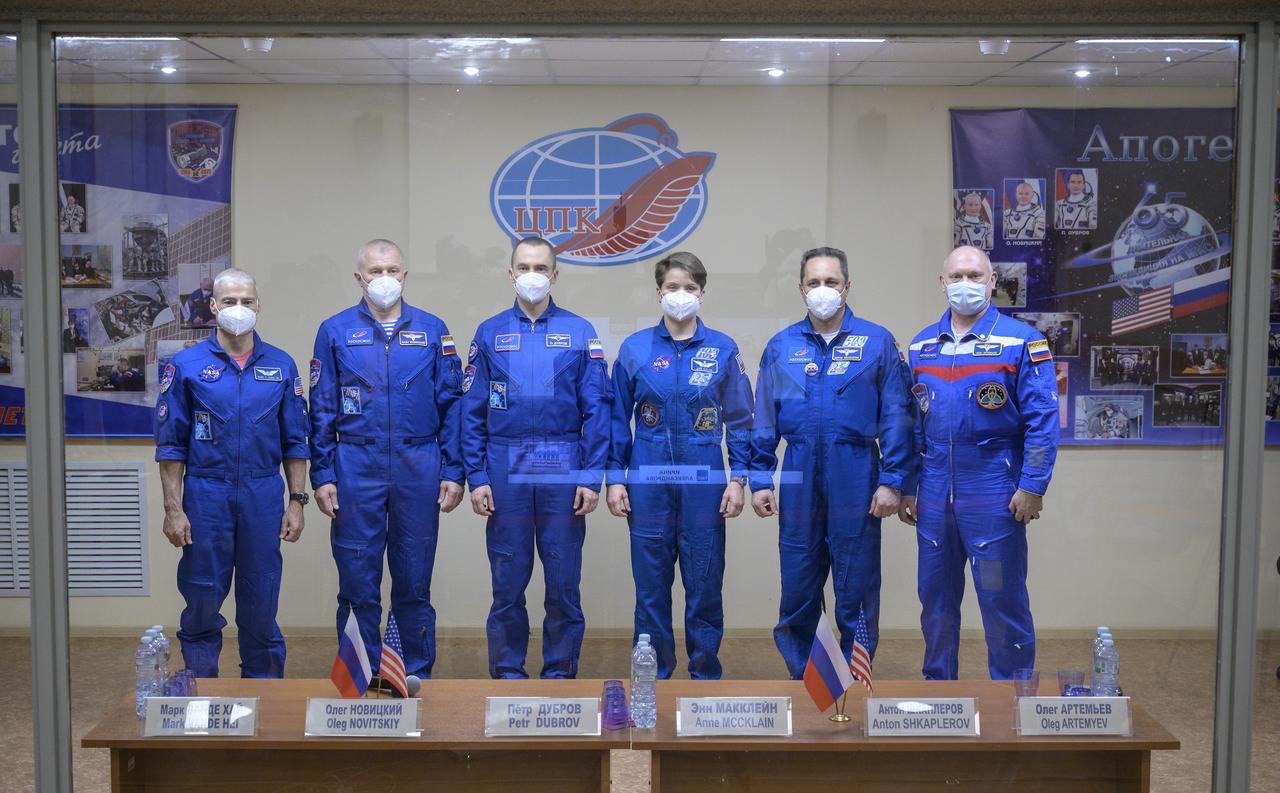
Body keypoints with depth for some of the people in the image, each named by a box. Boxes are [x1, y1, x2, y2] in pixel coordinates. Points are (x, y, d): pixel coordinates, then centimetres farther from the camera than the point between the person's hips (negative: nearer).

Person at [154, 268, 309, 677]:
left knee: (261, 603, 8)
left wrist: (296, 501, 2)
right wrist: (173, 509, -5)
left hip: (264, 496, 1)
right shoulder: (185, 366, 0)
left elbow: (294, 442, 8)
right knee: (202, 601, 6)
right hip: (206, 495, -1)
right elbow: (170, 444, 0)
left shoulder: (281, 365, 5)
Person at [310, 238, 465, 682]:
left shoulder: (432, 330, 6)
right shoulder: (336, 331, 5)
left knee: (414, 583, 8)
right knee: (358, 583, 5)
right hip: (356, 468, 0)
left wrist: (453, 472, 1)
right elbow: (322, 411, 5)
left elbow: (451, 405, 6)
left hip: (419, 468, 1)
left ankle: (417, 676, 20)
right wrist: (322, 476, -1)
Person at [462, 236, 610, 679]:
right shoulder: (490, 334, 7)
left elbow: (596, 410, 2)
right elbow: (473, 413, 6)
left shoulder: (580, 333, 4)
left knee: (564, 581, 4)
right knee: (508, 581, 6)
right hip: (506, 472, 1)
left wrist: (592, 477, -5)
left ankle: (560, 673, 17)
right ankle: (507, 672, 19)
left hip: (563, 472, -1)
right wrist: (476, 478, -1)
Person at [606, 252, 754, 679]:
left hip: (705, 482, 0)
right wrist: (615, 477, 1)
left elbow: (739, 420, 6)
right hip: (648, 480, 0)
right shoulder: (634, 348, 3)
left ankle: (705, 674, 19)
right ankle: (652, 677, 20)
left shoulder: (723, 350, 3)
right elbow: (618, 419, 7)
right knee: (650, 585, 7)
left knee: (705, 585, 5)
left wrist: (737, 477, -1)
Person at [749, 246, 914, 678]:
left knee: (857, 588, 5)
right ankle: (800, 676, 22)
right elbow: (764, 421, 10)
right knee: (797, 588, 8)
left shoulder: (877, 342, 2)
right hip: (799, 477, 2)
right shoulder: (781, 346, 8)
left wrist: (891, 481, -6)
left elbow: (896, 416, 0)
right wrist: (760, 480, 4)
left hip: (856, 476, -2)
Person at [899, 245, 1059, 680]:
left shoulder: (1022, 341, -4)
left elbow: (1042, 419, -8)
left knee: (1002, 597, 3)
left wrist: (1033, 486, -13)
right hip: (934, 493, 5)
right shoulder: (922, 345, 10)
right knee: (935, 596, 13)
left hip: (994, 493, -4)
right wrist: (904, 487, 10)